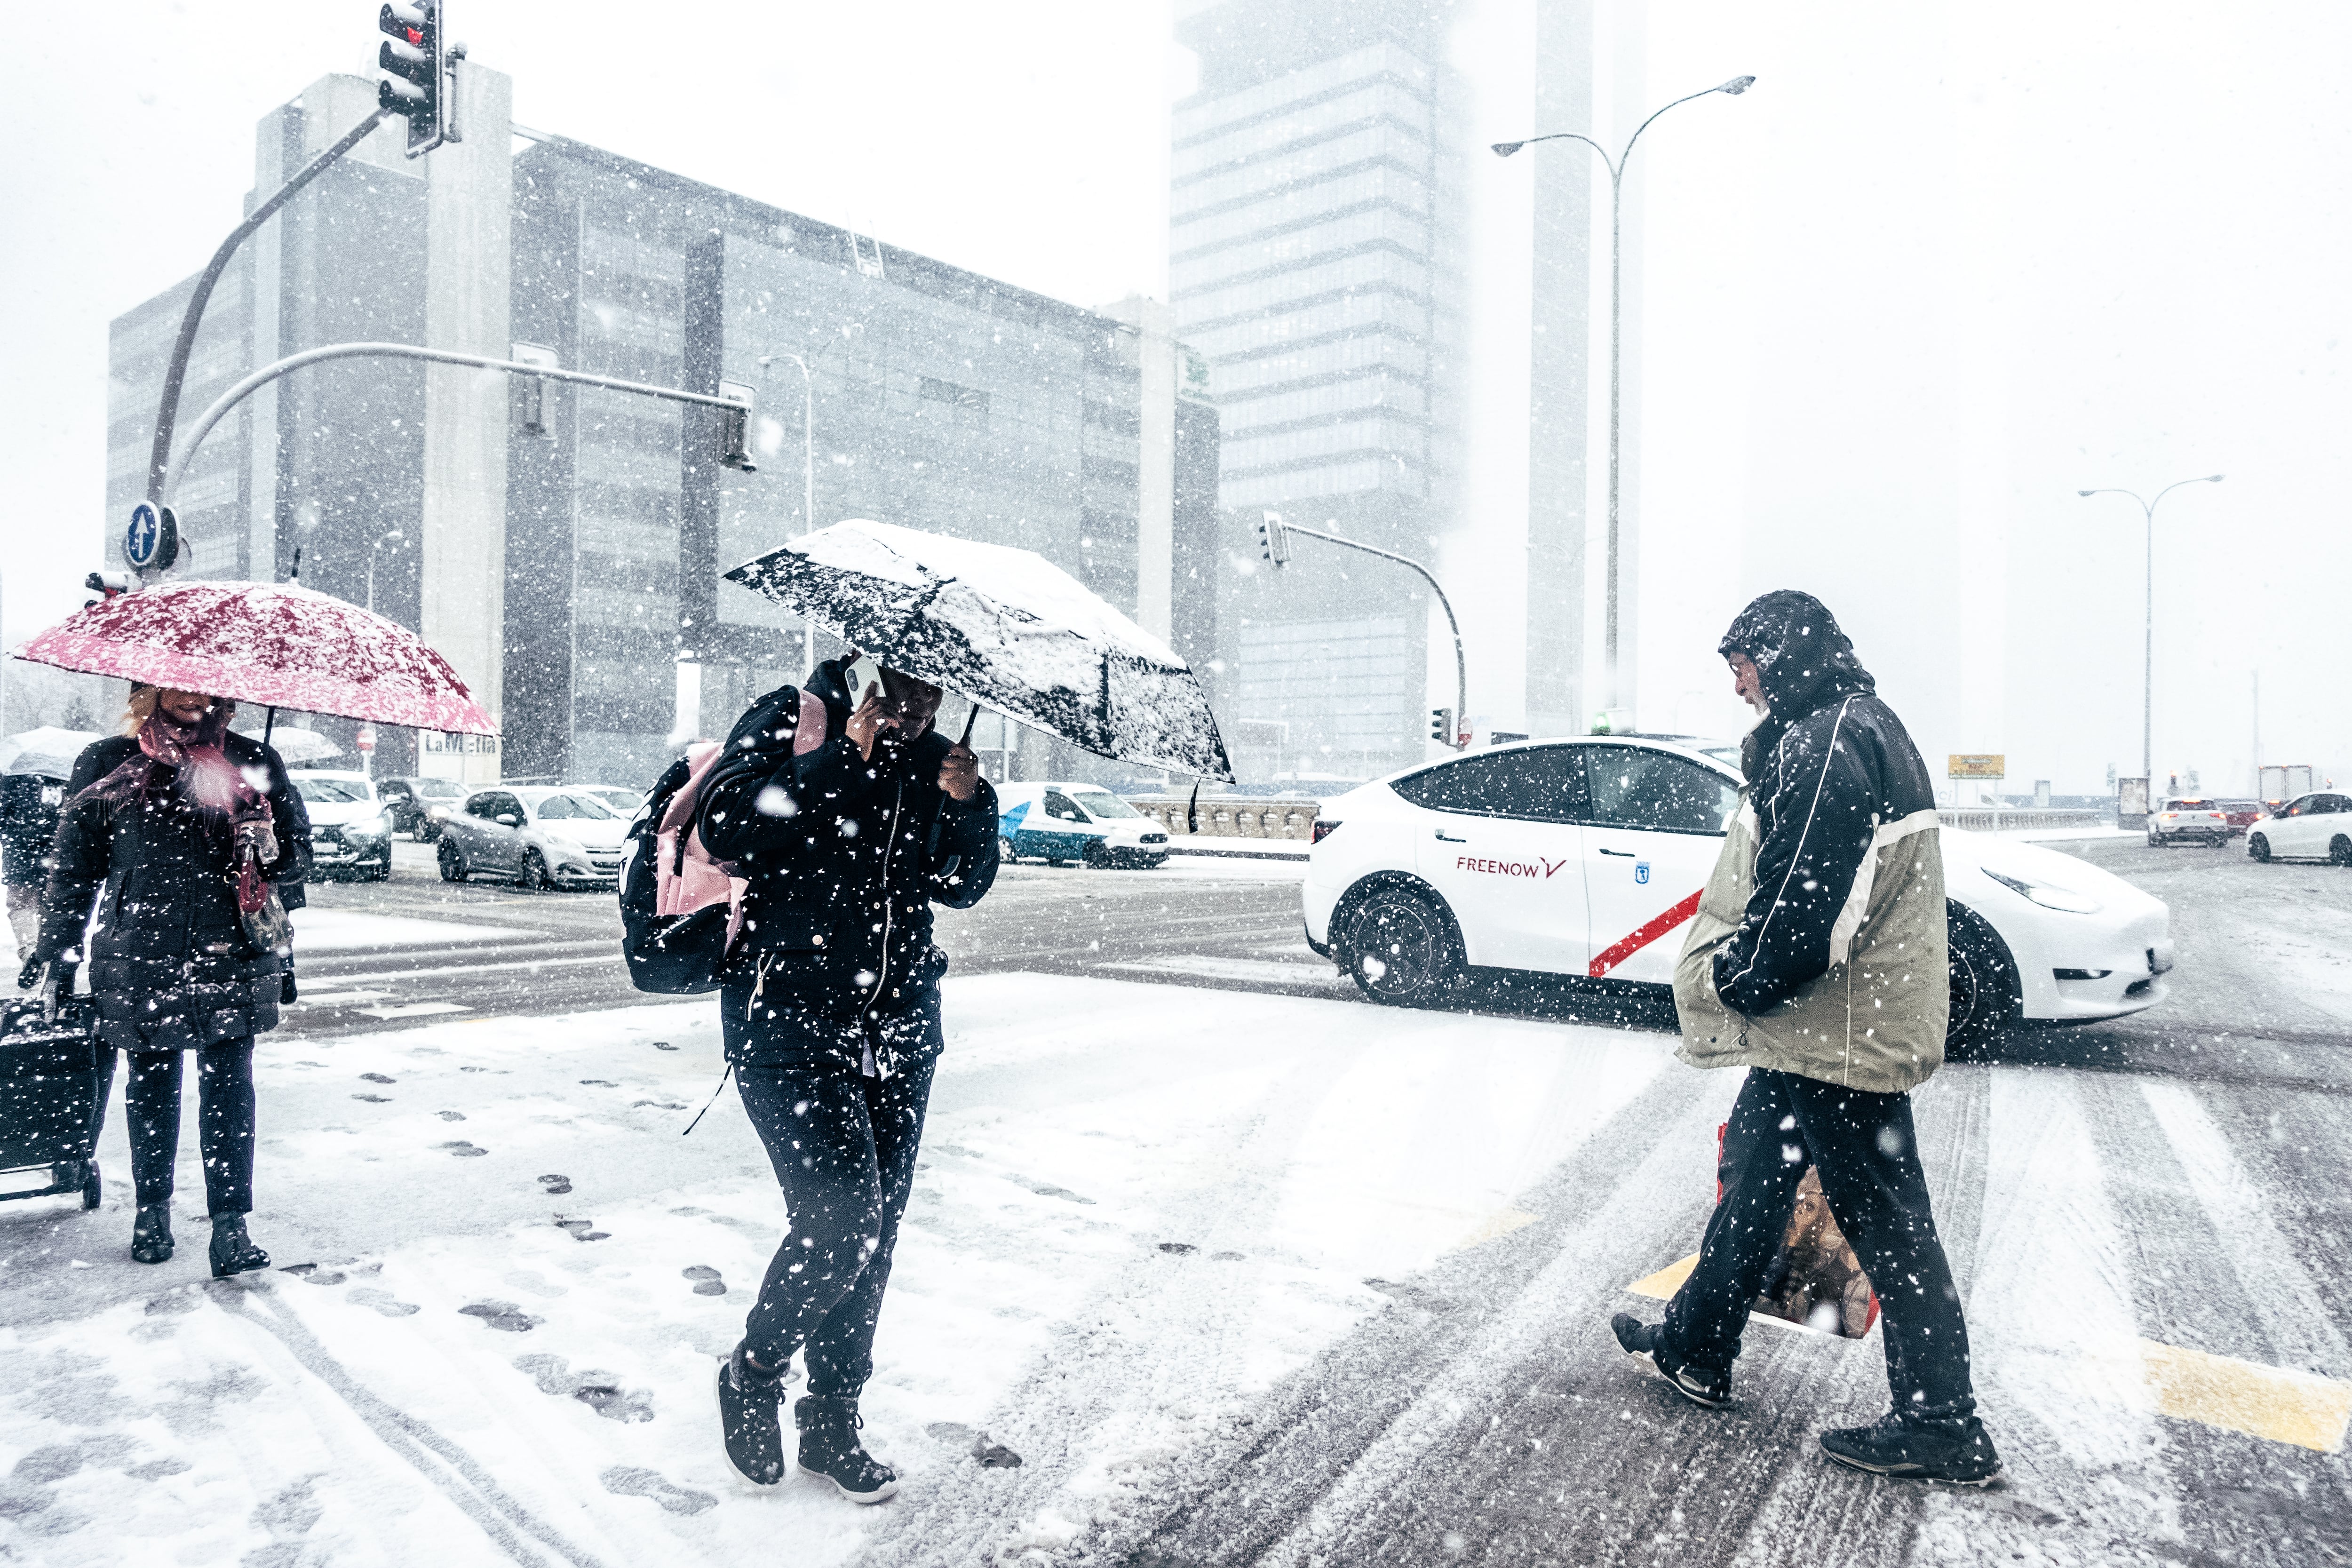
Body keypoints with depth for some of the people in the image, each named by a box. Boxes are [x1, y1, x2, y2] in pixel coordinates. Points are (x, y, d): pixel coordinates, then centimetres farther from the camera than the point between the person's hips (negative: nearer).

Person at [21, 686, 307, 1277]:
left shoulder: (254, 763, 7)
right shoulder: (107, 763, 7)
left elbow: (295, 850, 12)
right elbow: (74, 862, 11)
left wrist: (269, 848, -11)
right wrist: (58, 946, 9)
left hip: (230, 958, -1)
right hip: (141, 959, 1)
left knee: (228, 1087, -6)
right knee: (151, 1086, 11)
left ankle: (230, 1226, -4)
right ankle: (152, 1210, 28)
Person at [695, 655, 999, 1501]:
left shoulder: (929, 755, 9)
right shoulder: (790, 721, -5)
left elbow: (961, 887, 12)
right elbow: (725, 830, -18)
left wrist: (969, 805, -7)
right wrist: (842, 757, -21)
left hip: (899, 1027, 5)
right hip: (789, 1023, -5)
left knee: (875, 1232, 8)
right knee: (840, 1219, -12)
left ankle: (833, 1421, 28)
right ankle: (750, 1376, 18)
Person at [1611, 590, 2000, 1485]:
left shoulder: (1829, 745, -21)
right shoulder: (1858, 729, 14)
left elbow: (1802, 909, -26)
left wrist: (1729, 977, -12)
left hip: (1840, 1036, -10)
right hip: (1818, 1026, 10)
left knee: (1884, 1222, 1)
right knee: (1753, 1177, 18)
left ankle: (1941, 1428, 15)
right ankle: (1694, 1353, 32)